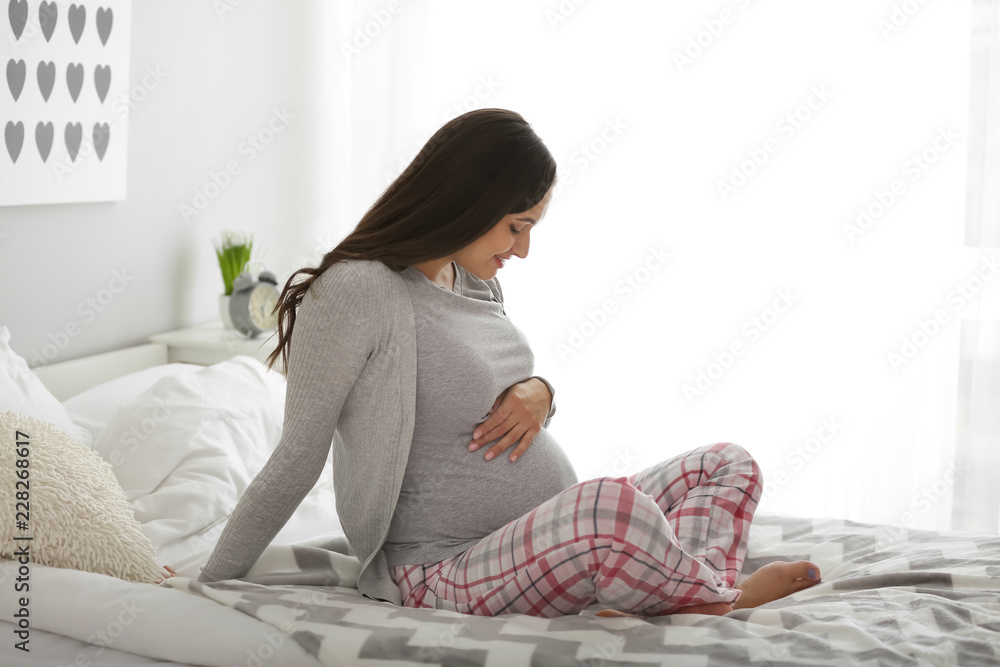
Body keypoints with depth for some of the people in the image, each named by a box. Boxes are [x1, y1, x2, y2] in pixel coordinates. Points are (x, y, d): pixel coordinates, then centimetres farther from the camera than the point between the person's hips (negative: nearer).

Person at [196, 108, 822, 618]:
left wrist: (539, 392, -1)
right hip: (447, 572, -10)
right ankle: (725, 597, -8)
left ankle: (687, 608, -22)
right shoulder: (355, 292, -16)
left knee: (728, 464, 5)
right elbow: (298, 460, -12)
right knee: (614, 504, -38)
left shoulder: (473, 280, 12)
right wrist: (209, 583, -7)